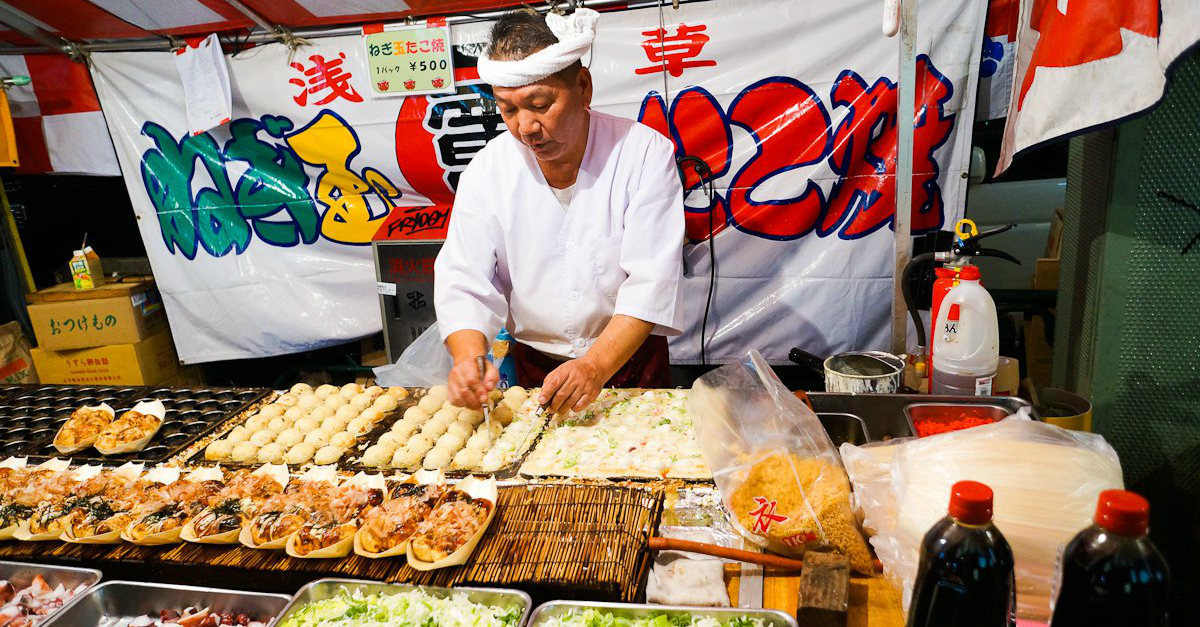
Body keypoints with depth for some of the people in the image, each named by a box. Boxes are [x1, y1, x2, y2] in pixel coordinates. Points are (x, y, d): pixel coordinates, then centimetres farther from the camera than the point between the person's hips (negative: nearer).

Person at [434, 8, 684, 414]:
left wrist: (597, 365, -35)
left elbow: (651, 282, -23)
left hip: (630, 355, -1)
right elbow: (462, 282, -13)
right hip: (534, 365, 2)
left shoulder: (645, 153, -18)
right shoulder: (487, 171, -11)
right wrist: (468, 356, -33)